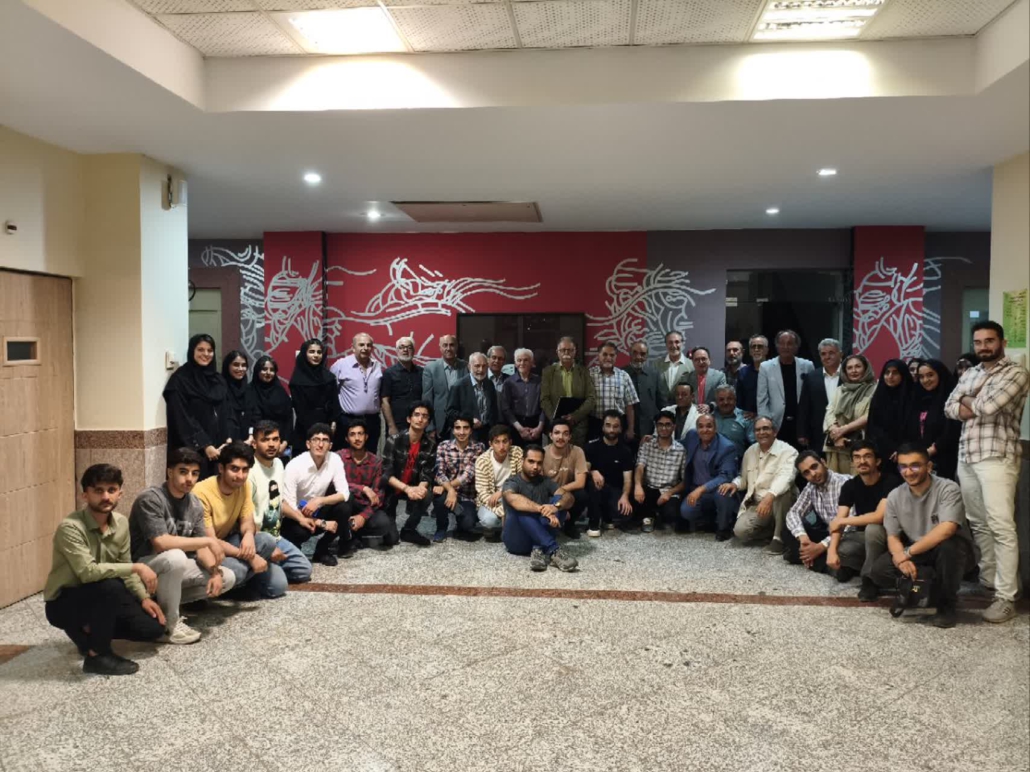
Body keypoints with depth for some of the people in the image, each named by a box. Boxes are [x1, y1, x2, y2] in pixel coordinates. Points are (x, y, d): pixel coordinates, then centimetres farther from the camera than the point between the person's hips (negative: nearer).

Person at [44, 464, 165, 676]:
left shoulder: (121, 523, -3)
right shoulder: (71, 527, -25)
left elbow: (124, 568, 6)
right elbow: (88, 571, -36)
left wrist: (144, 597, -5)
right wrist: (137, 567, -34)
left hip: (102, 597, 6)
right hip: (63, 603, -6)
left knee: (153, 628, -8)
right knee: (110, 586, -36)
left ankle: (89, 630, 14)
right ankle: (97, 655, -16)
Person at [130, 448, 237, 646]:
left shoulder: (195, 504, 0)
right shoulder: (150, 499, -22)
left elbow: (200, 548, 0)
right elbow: (161, 543, -32)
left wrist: (215, 571, -19)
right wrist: (209, 540, -27)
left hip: (173, 567, 7)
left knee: (227, 578, -3)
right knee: (176, 557, -38)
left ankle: (162, 602, 4)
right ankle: (168, 624, -17)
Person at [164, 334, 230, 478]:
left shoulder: (218, 380, 14)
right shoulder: (180, 380, -6)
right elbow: (182, 418, -11)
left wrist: (227, 440, 1)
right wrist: (205, 445, -16)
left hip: (218, 446, 6)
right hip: (193, 449, -6)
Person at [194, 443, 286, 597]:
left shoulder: (244, 485, -6)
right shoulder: (202, 493, -26)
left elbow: (247, 521, -4)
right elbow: (209, 541, -26)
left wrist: (249, 534, -31)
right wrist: (249, 556, -32)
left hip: (229, 541, 6)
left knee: (267, 541, -23)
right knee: (236, 570, -36)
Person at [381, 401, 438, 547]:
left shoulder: (430, 444, -8)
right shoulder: (394, 440, -18)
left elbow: (426, 474, -11)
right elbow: (386, 473, -21)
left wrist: (421, 487, -34)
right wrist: (406, 488, -34)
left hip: (413, 487, 3)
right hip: (391, 488, -3)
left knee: (427, 495, -33)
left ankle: (409, 530, -7)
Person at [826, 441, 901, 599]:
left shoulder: (890, 481, -20)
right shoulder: (850, 486, -5)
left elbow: (879, 516, -31)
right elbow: (838, 522, -11)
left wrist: (842, 521, -21)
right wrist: (832, 550, -28)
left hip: (887, 534, -4)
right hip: (862, 536, 4)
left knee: (872, 529, -37)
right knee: (837, 552, -23)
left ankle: (871, 579, -16)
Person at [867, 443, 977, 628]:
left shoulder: (948, 489, -21)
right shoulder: (894, 496, -5)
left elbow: (946, 530, -35)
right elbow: (892, 537, -3)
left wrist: (908, 553, -30)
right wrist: (902, 559, -26)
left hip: (953, 550, -4)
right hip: (917, 553, 4)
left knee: (947, 546, -39)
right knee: (878, 571, -19)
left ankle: (947, 603, -13)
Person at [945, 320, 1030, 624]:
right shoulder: (969, 374, 17)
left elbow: (988, 406, -18)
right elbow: (950, 407, 7)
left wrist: (969, 402, 2)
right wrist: (977, 408, -10)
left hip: (996, 456, -7)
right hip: (966, 455, 7)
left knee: (1001, 527, -11)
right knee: (978, 523, 14)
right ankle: (988, 578, 26)